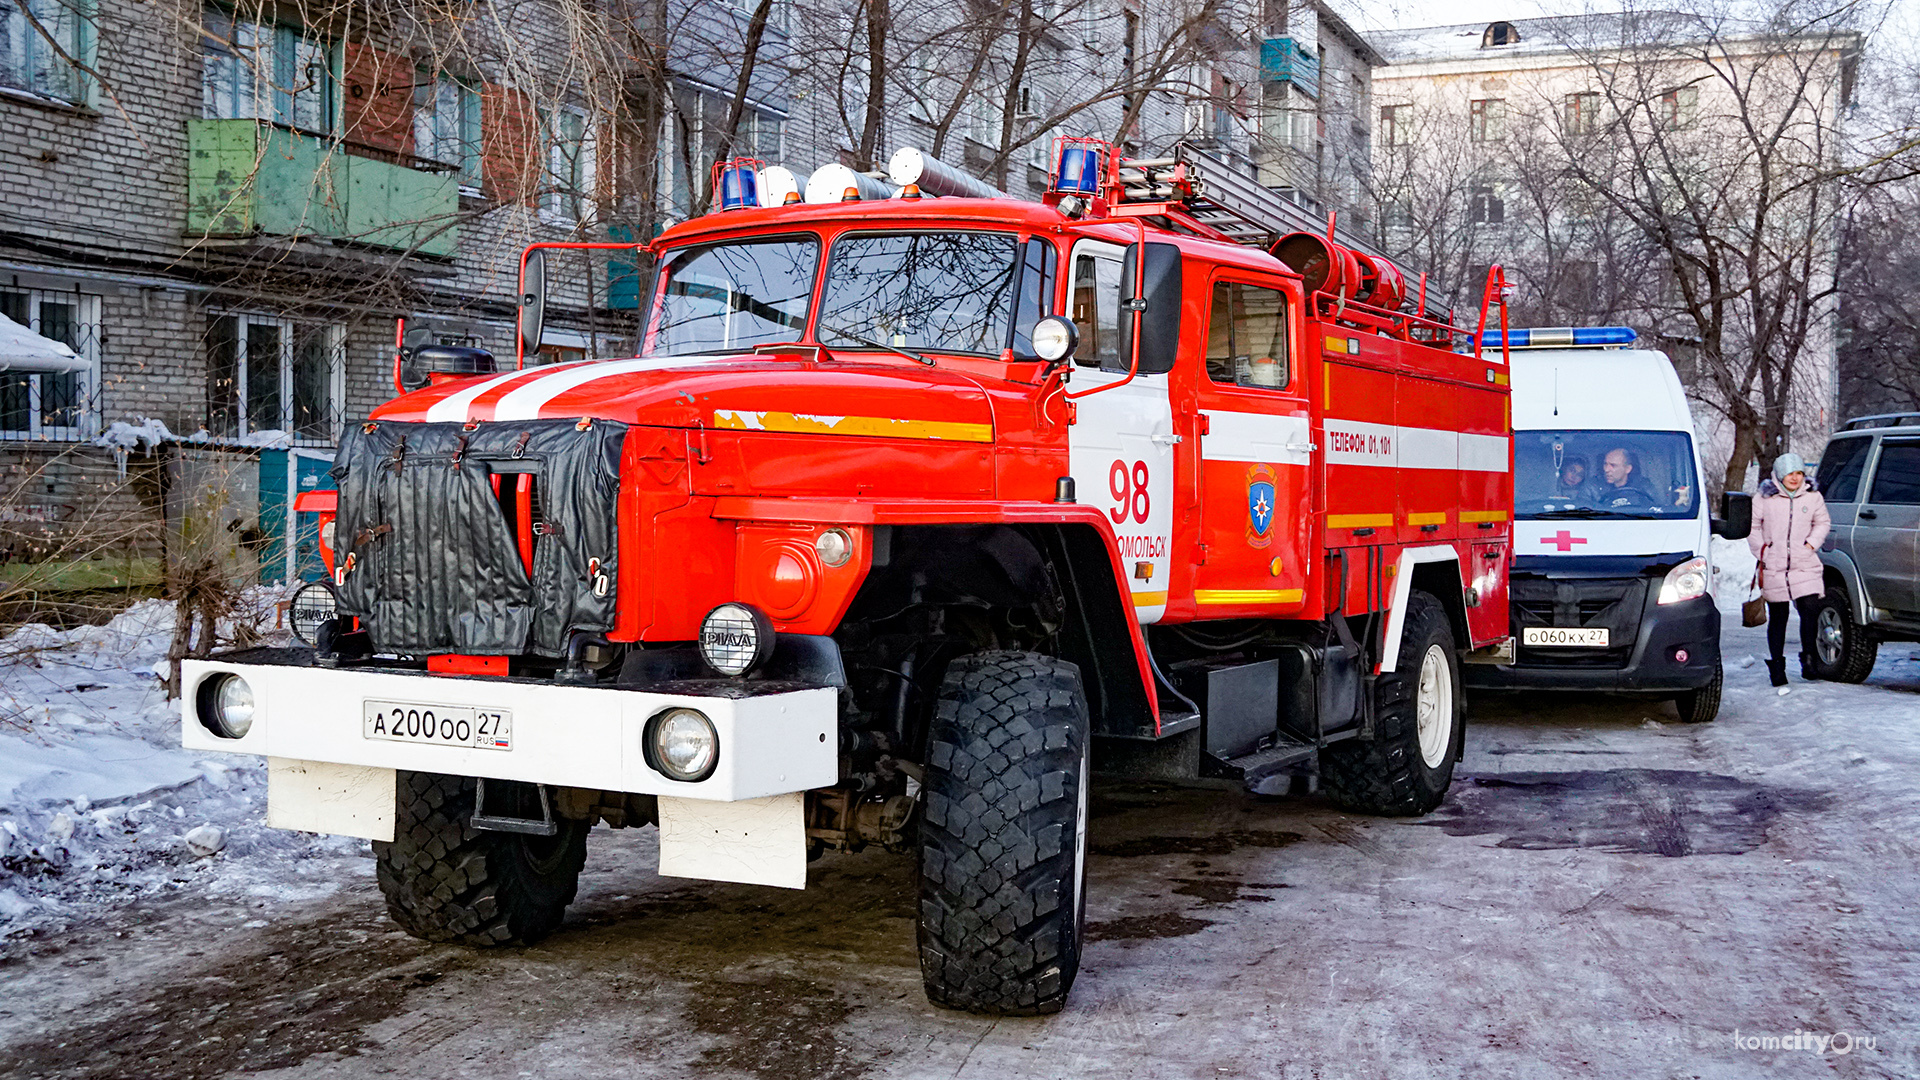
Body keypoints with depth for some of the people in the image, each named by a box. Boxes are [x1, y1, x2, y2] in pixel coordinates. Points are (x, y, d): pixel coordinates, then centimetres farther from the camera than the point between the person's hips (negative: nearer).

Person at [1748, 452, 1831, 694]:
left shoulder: (1813, 497, 5)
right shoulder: (1765, 498, 0)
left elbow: (1823, 523, 17)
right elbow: (1752, 526, 7)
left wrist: (1811, 544, 1)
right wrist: (1762, 553, 0)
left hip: (1806, 566, 1)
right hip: (1774, 569, -1)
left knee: (1810, 610, -16)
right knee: (1777, 618, 5)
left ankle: (1808, 659, -1)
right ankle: (1777, 669, 13)